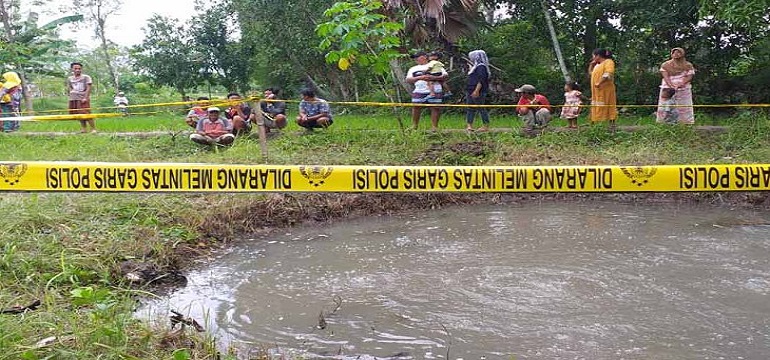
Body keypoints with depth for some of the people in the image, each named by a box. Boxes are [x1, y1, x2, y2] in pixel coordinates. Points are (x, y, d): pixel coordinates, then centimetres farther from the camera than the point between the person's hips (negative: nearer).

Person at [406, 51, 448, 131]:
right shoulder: (413, 69, 20)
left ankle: (434, 127, 2)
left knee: (436, 108, -4)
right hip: (419, 92, 2)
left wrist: (434, 78, -12)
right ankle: (414, 126, 4)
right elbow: (408, 80, 5)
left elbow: (446, 76, 5)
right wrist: (419, 78, -12)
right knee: (416, 108, -4)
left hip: (434, 92, -2)